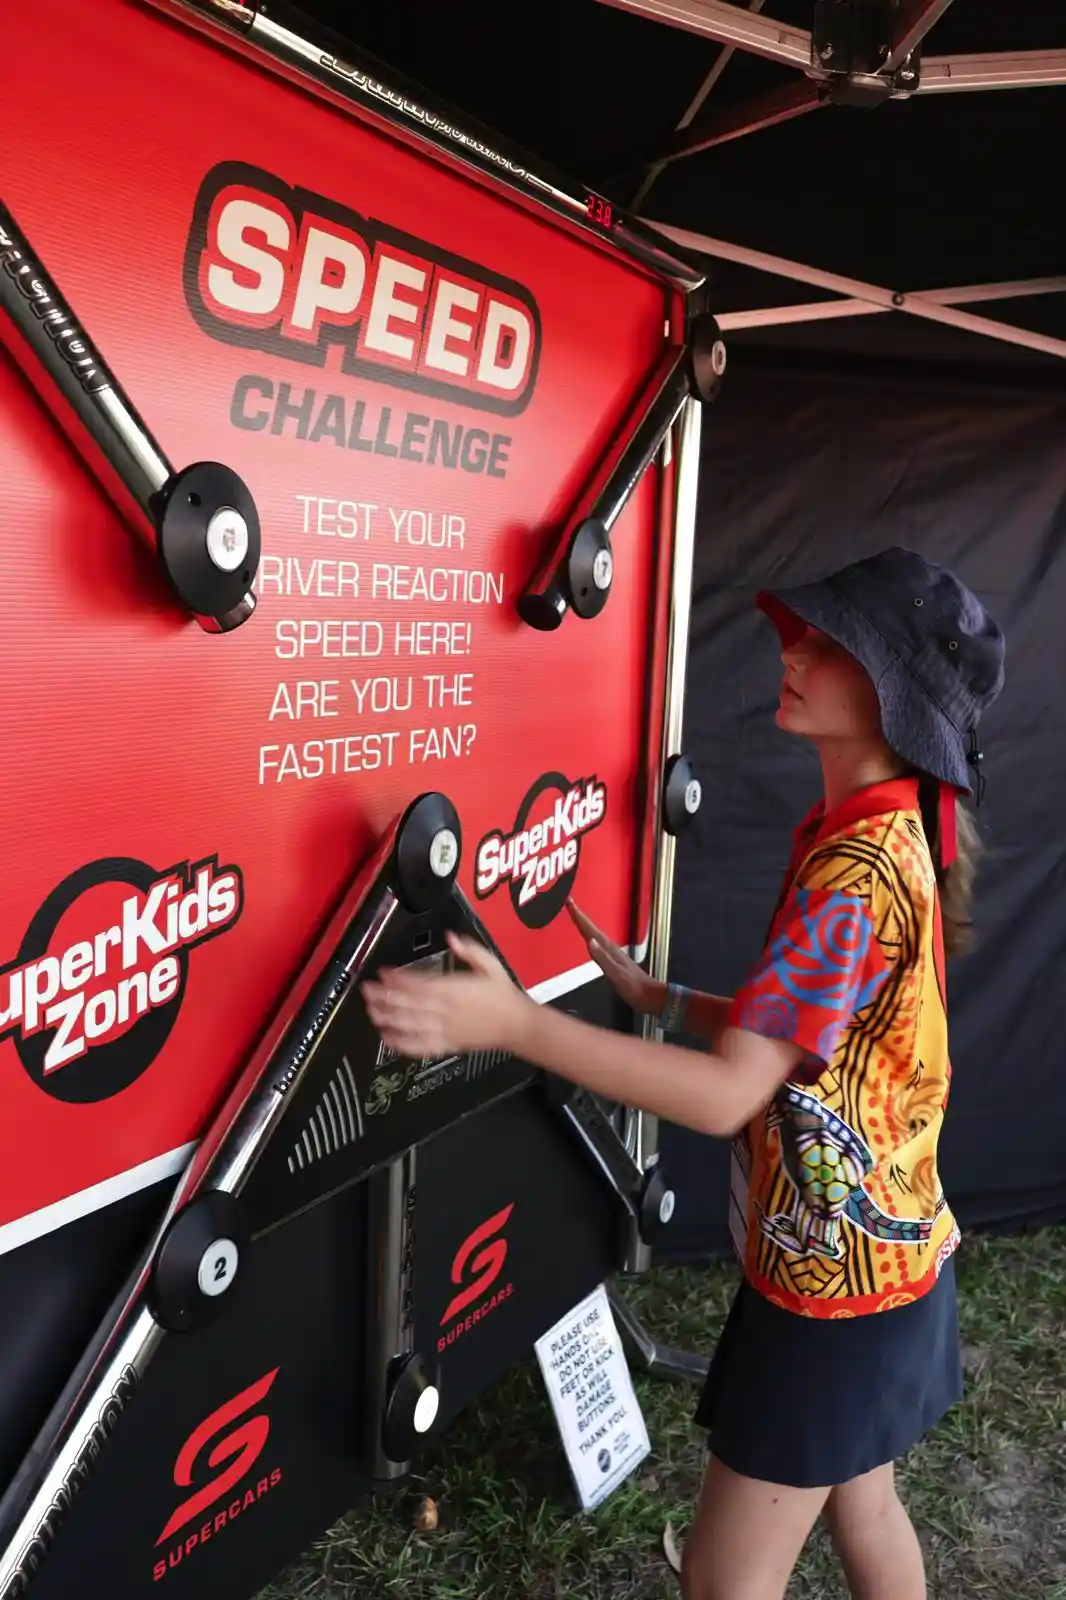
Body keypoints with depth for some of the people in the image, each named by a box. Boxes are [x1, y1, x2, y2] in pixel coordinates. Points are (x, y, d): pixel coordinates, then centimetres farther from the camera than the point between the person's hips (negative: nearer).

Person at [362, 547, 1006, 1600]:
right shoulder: (897, 834, 4)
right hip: (880, 1254, 9)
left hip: (831, 1276, -9)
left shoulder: (856, 870, -27)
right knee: (859, 1503, 28)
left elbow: (729, 1094, -30)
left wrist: (512, 1022, -35)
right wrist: (649, 994, 3)